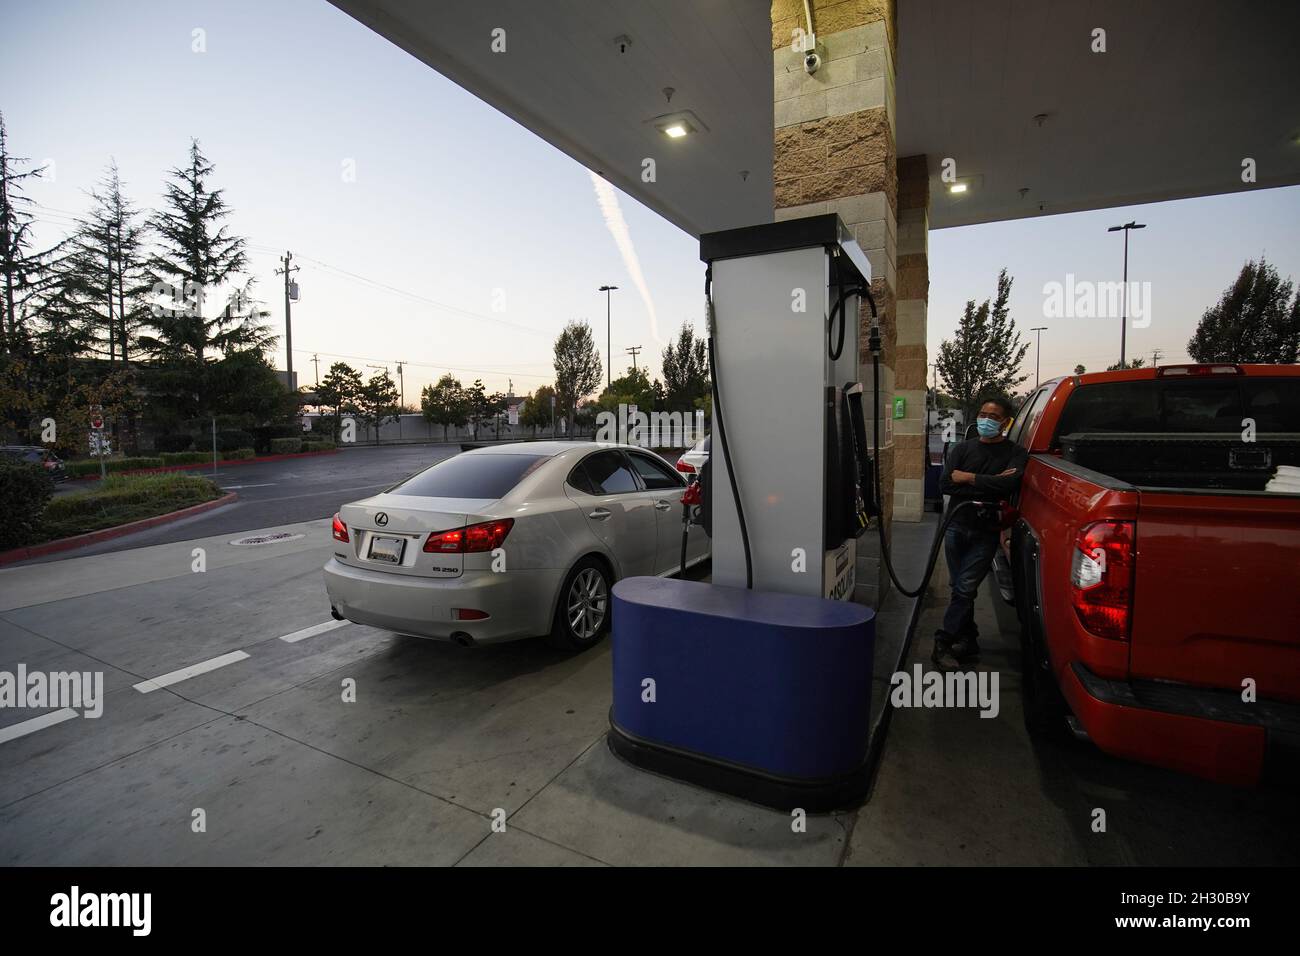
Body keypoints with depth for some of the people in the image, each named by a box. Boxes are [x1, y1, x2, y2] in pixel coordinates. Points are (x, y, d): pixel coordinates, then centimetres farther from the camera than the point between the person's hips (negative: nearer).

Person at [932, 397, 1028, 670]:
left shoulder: (1015, 453, 1)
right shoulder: (962, 448, 9)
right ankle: (968, 642, 22)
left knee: (965, 588, -8)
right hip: (956, 526, 4)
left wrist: (968, 478, -12)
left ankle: (943, 642, 1)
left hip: (986, 532, -3)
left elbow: (1008, 484, -19)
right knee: (960, 587, 10)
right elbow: (946, 484, -5)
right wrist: (987, 485, -12)